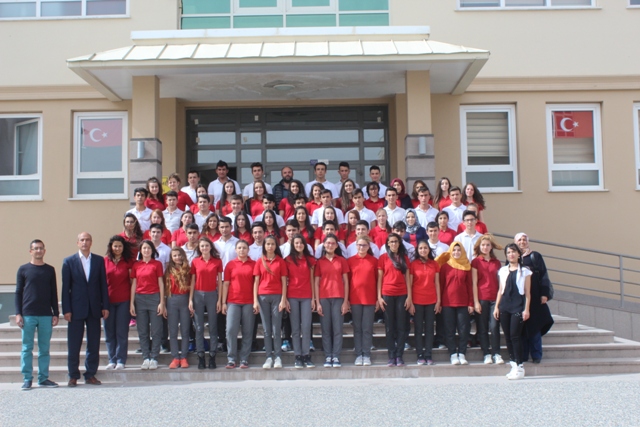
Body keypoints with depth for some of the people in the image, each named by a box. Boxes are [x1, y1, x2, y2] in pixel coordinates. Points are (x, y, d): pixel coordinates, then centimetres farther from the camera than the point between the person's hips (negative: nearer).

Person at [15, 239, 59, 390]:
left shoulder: (50, 270, 11)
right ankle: (27, 379, 6)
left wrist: (56, 313, 7)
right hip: (28, 315, -2)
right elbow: (18, 293, 5)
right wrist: (18, 313, -3)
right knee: (27, 348, 1)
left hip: (46, 315, 2)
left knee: (44, 348, 4)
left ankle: (43, 378, 10)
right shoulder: (23, 269, 6)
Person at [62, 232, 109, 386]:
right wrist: (66, 310, -6)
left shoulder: (99, 260, 7)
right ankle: (73, 376, 12)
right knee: (74, 345, 3)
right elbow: (66, 287, 0)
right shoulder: (69, 261, 3)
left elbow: (103, 284, 7)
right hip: (76, 308, -2)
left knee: (94, 345, 5)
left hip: (94, 308, 2)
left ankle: (91, 375, 14)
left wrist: (105, 306, 1)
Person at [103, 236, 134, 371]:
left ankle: (121, 360, 8)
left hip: (124, 300, -2)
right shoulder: (105, 261, 4)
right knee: (109, 331, 5)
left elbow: (132, 280, 4)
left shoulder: (129, 261, 1)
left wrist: (132, 300, -3)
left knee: (122, 331, 1)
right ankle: (112, 360, 15)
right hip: (108, 300, 2)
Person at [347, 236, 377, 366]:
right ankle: (358, 355, 10)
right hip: (355, 299, 0)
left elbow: (378, 280, 4)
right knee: (357, 328, 5)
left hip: (370, 299, 0)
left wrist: (378, 298, 0)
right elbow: (347, 280, 5)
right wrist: (346, 299, 1)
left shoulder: (374, 261, 4)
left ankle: (367, 355, 9)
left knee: (367, 328, 2)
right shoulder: (350, 261, 4)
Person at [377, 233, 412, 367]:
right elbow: (379, 278, 4)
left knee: (402, 326, 0)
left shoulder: (404, 258, 11)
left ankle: (399, 356, 4)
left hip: (402, 295, 2)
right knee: (390, 327, 1)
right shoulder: (383, 258, 5)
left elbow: (407, 278, 9)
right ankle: (391, 356, 3)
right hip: (387, 295, -1)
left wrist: (409, 296, 1)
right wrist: (379, 297, -4)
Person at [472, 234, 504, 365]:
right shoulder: (476, 262, 3)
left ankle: (496, 354, 1)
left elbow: (499, 282, 14)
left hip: (495, 298, 2)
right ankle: (486, 354, 6)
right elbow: (474, 283, 0)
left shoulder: (497, 262, 12)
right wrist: (476, 302, -6)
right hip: (481, 298, -2)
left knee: (494, 326, -4)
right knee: (482, 328, 1)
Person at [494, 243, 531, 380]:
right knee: (507, 336, 3)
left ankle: (520, 367, -5)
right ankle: (513, 364, 10)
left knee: (515, 336, -10)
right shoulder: (503, 270, 14)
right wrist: (496, 307, 9)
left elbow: (527, 292, 2)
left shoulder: (524, 271, 4)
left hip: (518, 306, -4)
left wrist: (526, 309, -6)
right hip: (504, 306, 4)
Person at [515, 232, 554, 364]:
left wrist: (544, 294, -8)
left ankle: (536, 355, 6)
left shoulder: (535, 256, 6)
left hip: (534, 297, -1)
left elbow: (543, 275, 1)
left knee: (534, 326, -1)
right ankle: (522, 356, 6)